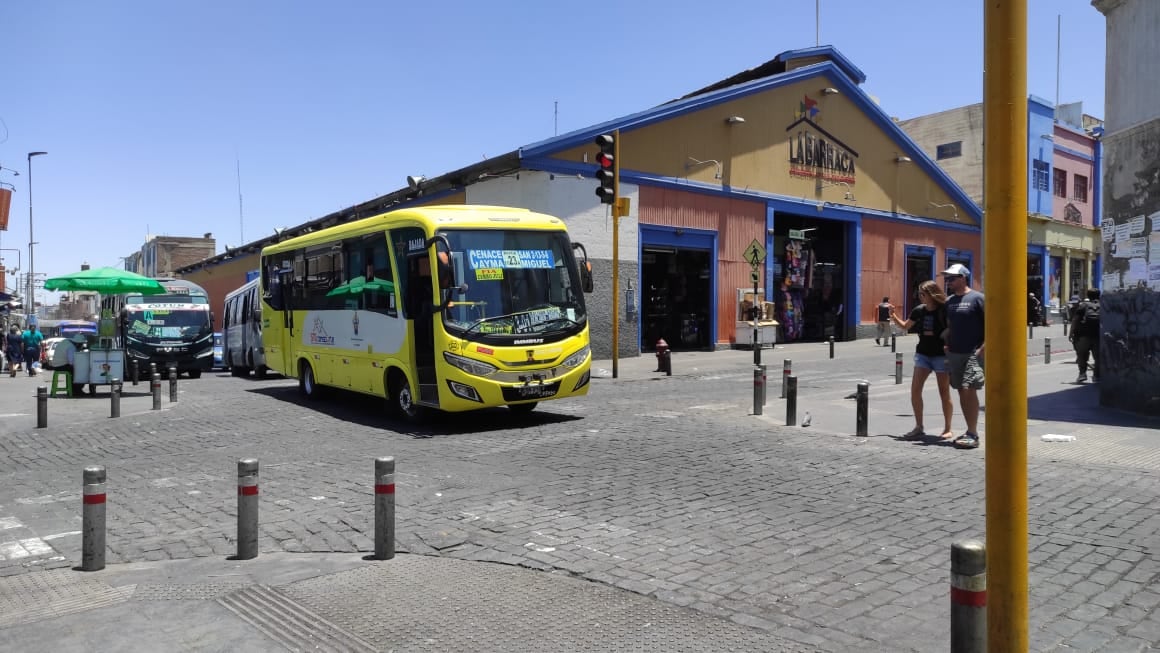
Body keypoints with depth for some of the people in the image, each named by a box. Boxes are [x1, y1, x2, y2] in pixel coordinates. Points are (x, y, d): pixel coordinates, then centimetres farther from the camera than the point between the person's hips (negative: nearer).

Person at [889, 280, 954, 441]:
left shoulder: (944, 310, -11)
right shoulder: (919, 310, 3)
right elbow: (905, 327, 17)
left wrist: (944, 334, -21)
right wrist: (894, 317, 3)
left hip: (941, 355, -5)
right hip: (923, 354, 5)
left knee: (944, 393, 4)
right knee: (915, 390, -3)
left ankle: (948, 429, 16)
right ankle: (919, 427, 7)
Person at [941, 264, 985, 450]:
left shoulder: (977, 298, -8)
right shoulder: (949, 301, 13)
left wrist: (982, 348, -16)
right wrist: (947, 345, 10)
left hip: (973, 353, -7)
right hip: (954, 354, 7)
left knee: (969, 390, -14)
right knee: (962, 392, 9)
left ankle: (973, 435, -10)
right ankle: (970, 431, 18)